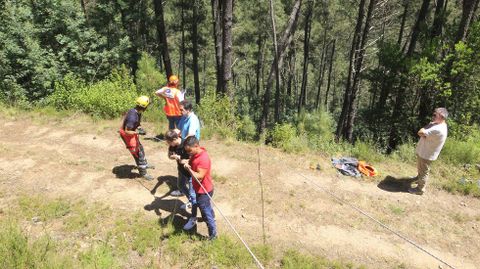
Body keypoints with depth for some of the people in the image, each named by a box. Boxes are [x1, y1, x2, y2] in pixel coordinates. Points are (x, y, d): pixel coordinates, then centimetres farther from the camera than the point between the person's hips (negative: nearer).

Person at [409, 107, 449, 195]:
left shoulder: (439, 129, -32)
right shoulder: (434, 124, 1)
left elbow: (421, 132, -31)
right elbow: (421, 132, 0)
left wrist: (423, 131, -11)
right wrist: (424, 133, -20)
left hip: (427, 154, -9)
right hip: (422, 151, 9)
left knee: (423, 171, 8)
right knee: (419, 168, 30)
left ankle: (420, 189, 24)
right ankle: (419, 178, 55)